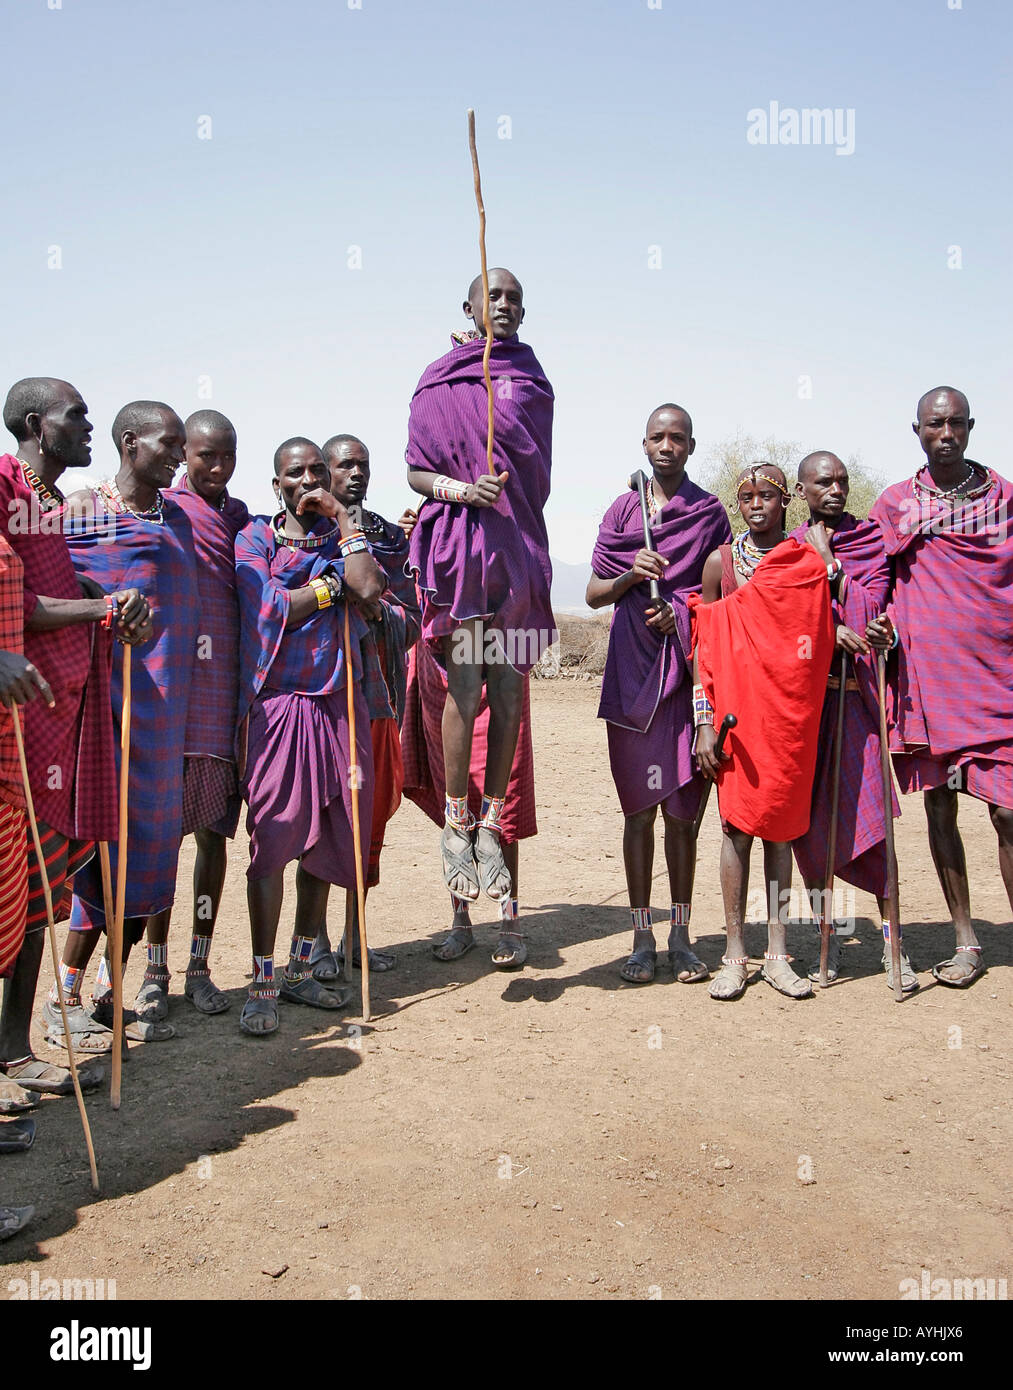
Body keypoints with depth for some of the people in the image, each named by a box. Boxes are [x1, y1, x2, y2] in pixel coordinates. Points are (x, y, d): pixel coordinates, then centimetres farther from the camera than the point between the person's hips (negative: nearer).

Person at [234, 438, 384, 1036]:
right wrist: (335, 584, -1)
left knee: (326, 840, 8)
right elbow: (275, 607, -11)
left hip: (340, 705, 4)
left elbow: (370, 590, -8)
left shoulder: (342, 536, 13)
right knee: (273, 840, -7)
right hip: (279, 705, -4)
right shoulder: (255, 538, 5)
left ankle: (301, 969, 22)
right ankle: (263, 985, 1)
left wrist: (342, 519, -3)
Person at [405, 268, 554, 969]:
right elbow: (416, 470, 4)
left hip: (517, 544, 2)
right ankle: (458, 820, -2)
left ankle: (491, 819, 3)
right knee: (464, 682, -10)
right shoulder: (437, 382, 11)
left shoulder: (531, 376, 19)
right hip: (459, 545, -2)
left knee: (508, 688, -3)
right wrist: (459, 489, -12)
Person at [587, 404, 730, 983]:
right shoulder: (623, 510, 12)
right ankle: (643, 938, 9)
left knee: (683, 808, 2)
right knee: (639, 808, 2)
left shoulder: (710, 512, 9)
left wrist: (683, 612, -8)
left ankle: (681, 936, 12)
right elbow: (594, 593, 10)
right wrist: (632, 575, -8)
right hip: (633, 670, 1)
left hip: (688, 670, -1)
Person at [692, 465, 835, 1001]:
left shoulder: (811, 562, 6)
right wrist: (704, 723, -4)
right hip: (736, 709, -1)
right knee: (738, 824, 0)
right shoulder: (721, 562, 4)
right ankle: (734, 953, 7)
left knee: (780, 824, 5)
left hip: (791, 713, 1)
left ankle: (778, 953, 12)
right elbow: (705, 649, 2)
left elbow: (823, 640, 15)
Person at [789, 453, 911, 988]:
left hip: (854, 688, -1)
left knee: (866, 812, -8)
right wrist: (828, 630, -14)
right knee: (807, 818, 2)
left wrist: (829, 561, -7)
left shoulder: (872, 540, 9)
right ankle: (828, 940, 14)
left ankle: (891, 940, 3)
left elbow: (867, 611, -3)